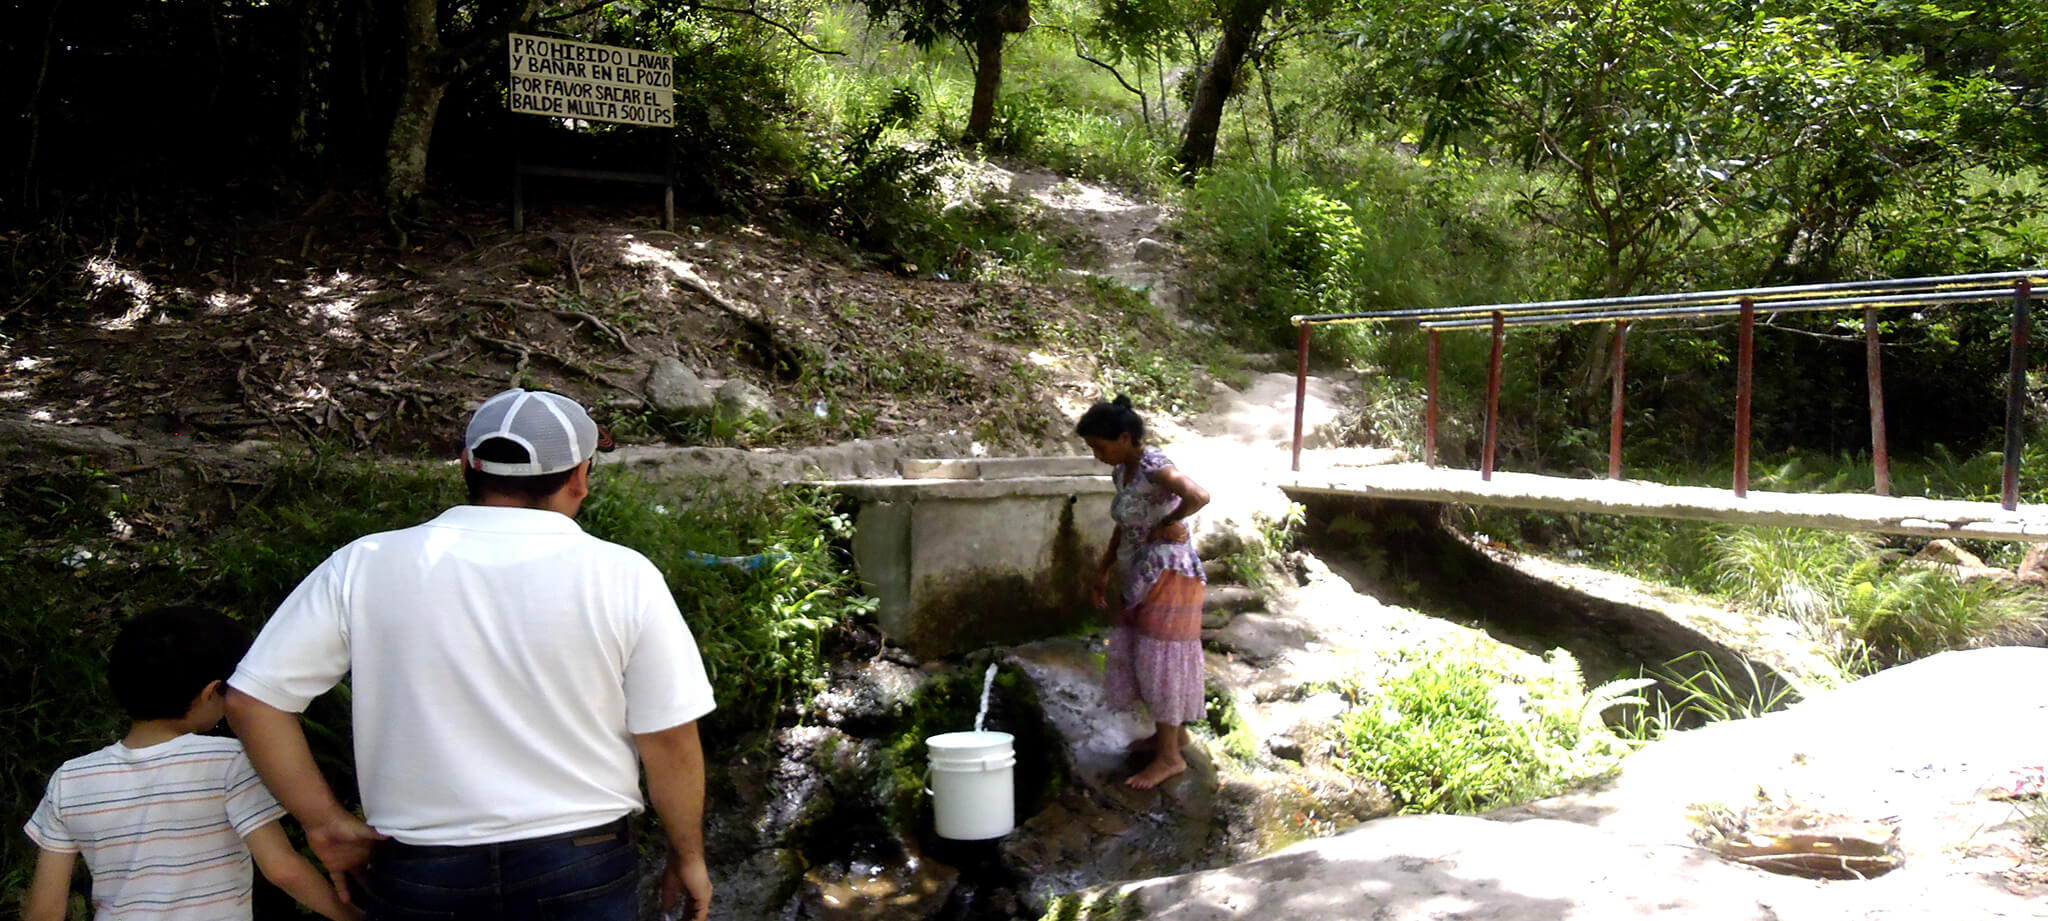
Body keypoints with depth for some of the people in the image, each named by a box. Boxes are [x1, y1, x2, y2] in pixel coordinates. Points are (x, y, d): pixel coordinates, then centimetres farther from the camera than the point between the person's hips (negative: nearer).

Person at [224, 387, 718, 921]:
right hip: (581, 875, -1)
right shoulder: (623, 578, -9)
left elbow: (251, 699, -3)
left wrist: (326, 824, 4)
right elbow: (669, 739, -7)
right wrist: (688, 857, 7)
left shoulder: (363, 568, -4)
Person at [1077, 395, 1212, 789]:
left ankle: (1169, 756, 5)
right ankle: (1172, 732, 33)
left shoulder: (1154, 467, -21)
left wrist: (1166, 524, -22)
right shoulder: (1122, 471, 8)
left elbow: (1198, 496, -38)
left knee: (1161, 660, -4)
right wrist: (1102, 573, 19)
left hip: (1168, 577, -10)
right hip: (1139, 579, 10)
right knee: (1134, 656, 17)